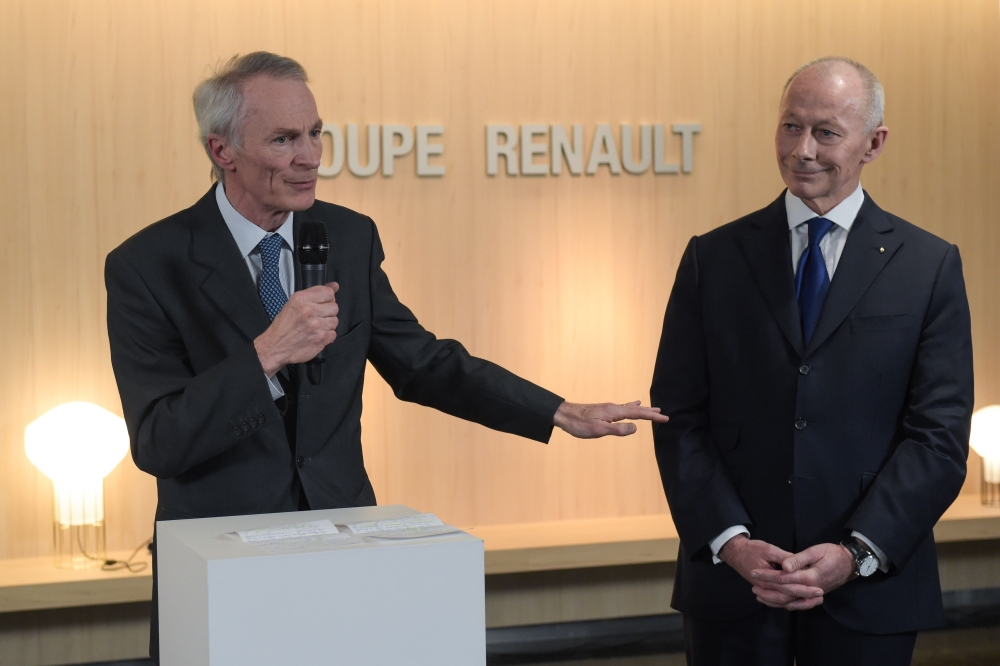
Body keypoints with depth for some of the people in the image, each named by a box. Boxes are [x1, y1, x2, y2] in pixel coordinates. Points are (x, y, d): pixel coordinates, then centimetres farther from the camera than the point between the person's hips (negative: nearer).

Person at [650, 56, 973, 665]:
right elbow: (680, 420, 1)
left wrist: (856, 553, -13)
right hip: (732, 581, 1)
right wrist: (730, 541, -11)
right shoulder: (713, 258, 4)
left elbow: (940, 436, -4)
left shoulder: (929, 266, 1)